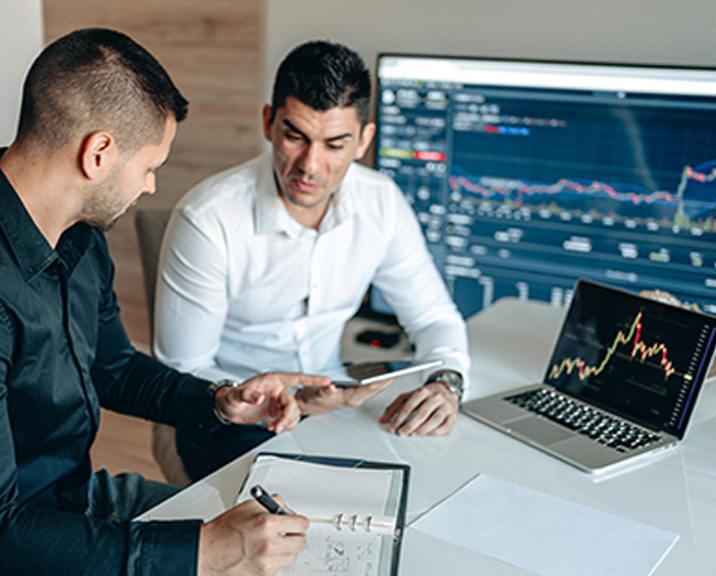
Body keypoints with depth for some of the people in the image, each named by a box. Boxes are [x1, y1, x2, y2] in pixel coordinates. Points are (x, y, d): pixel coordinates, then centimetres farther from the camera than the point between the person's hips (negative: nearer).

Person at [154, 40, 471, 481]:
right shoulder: (207, 221, -21)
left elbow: (434, 316, 4)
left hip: (329, 406, 5)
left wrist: (446, 381, -18)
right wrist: (289, 402, -28)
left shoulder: (382, 204, -7)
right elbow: (182, 374, -14)